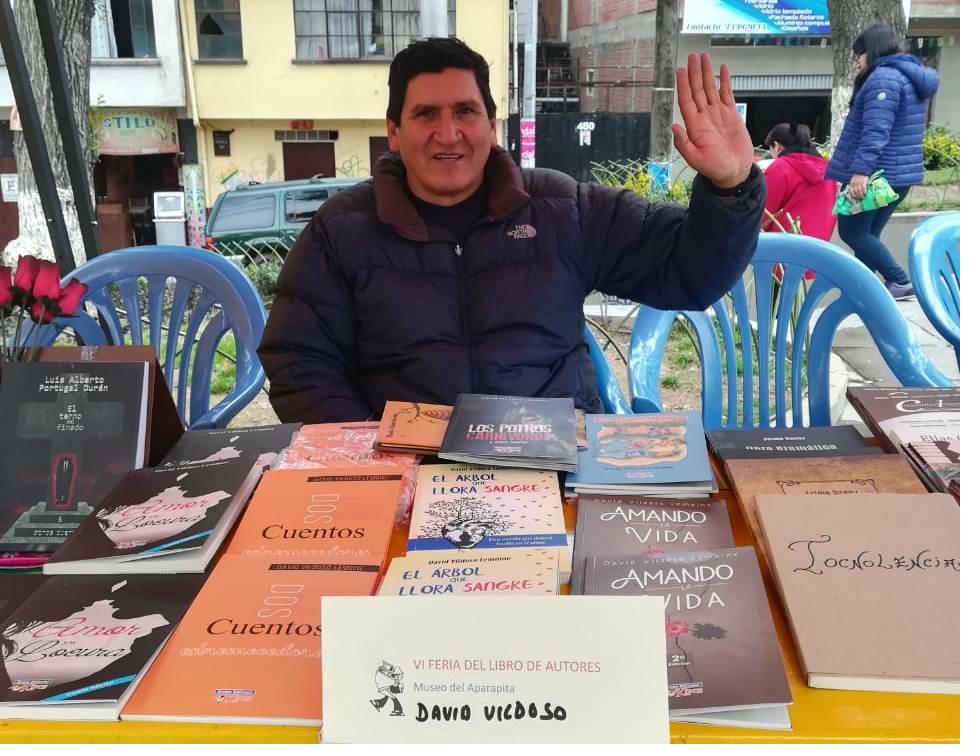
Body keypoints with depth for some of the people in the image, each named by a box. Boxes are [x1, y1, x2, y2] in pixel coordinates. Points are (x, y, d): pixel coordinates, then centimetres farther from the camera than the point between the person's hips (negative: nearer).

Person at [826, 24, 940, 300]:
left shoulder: (883, 77, -15)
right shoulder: (912, 76, 19)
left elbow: (876, 131, -26)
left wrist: (860, 170, -32)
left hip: (874, 173, -10)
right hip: (900, 173, 10)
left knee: (852, 232, -3)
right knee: (867, 234, 13)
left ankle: (900, 281, -7)